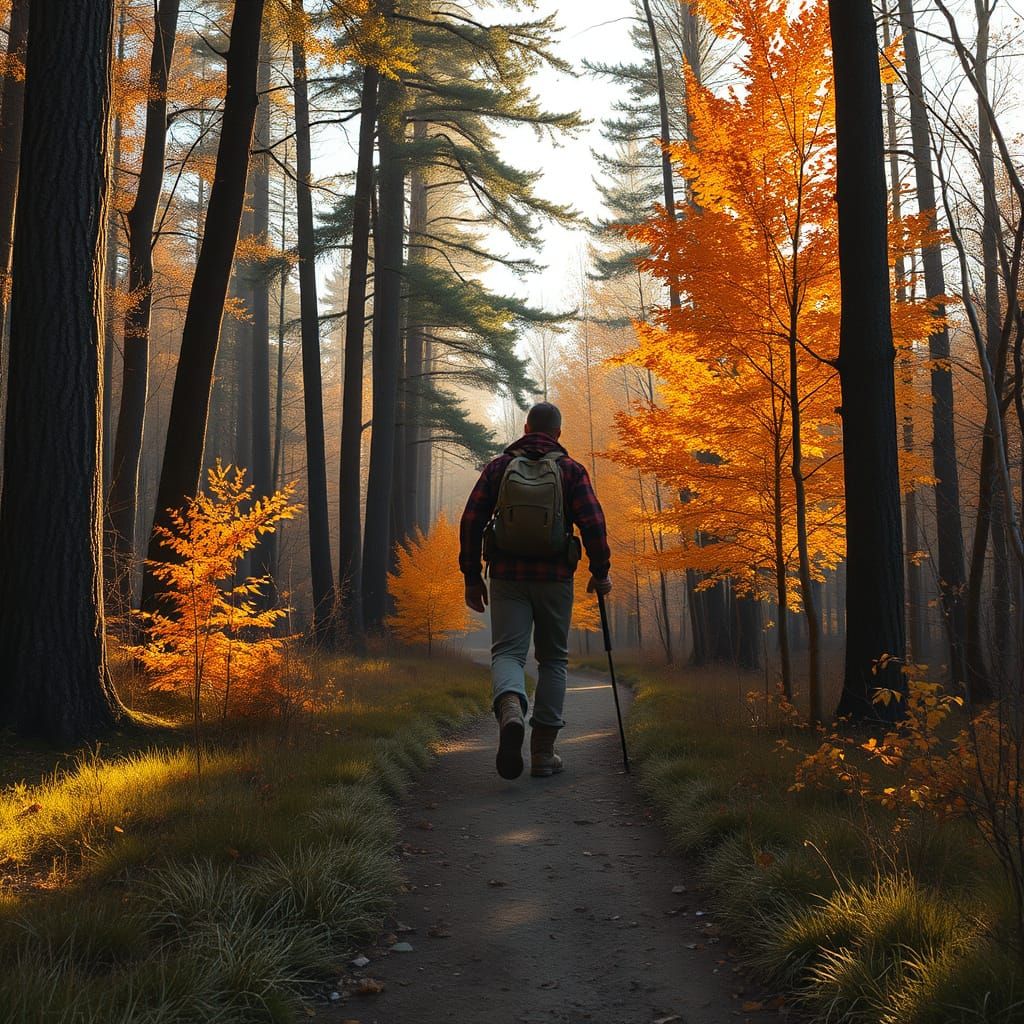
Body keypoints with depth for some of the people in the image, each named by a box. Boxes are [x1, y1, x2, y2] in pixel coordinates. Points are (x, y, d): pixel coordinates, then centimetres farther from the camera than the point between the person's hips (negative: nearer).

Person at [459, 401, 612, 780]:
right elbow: (593, 523, -9)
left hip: (508, 578, 0)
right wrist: (600, 573, 2)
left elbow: (471, 521, 0)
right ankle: (543, 754, 11)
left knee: (508, 653, 0)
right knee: (552, 660, 12)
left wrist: (471, 577, 7)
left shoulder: (499, 466, 4)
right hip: (554, 578, 0)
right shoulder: (570, 470, 0)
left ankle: (511, 712, -34)